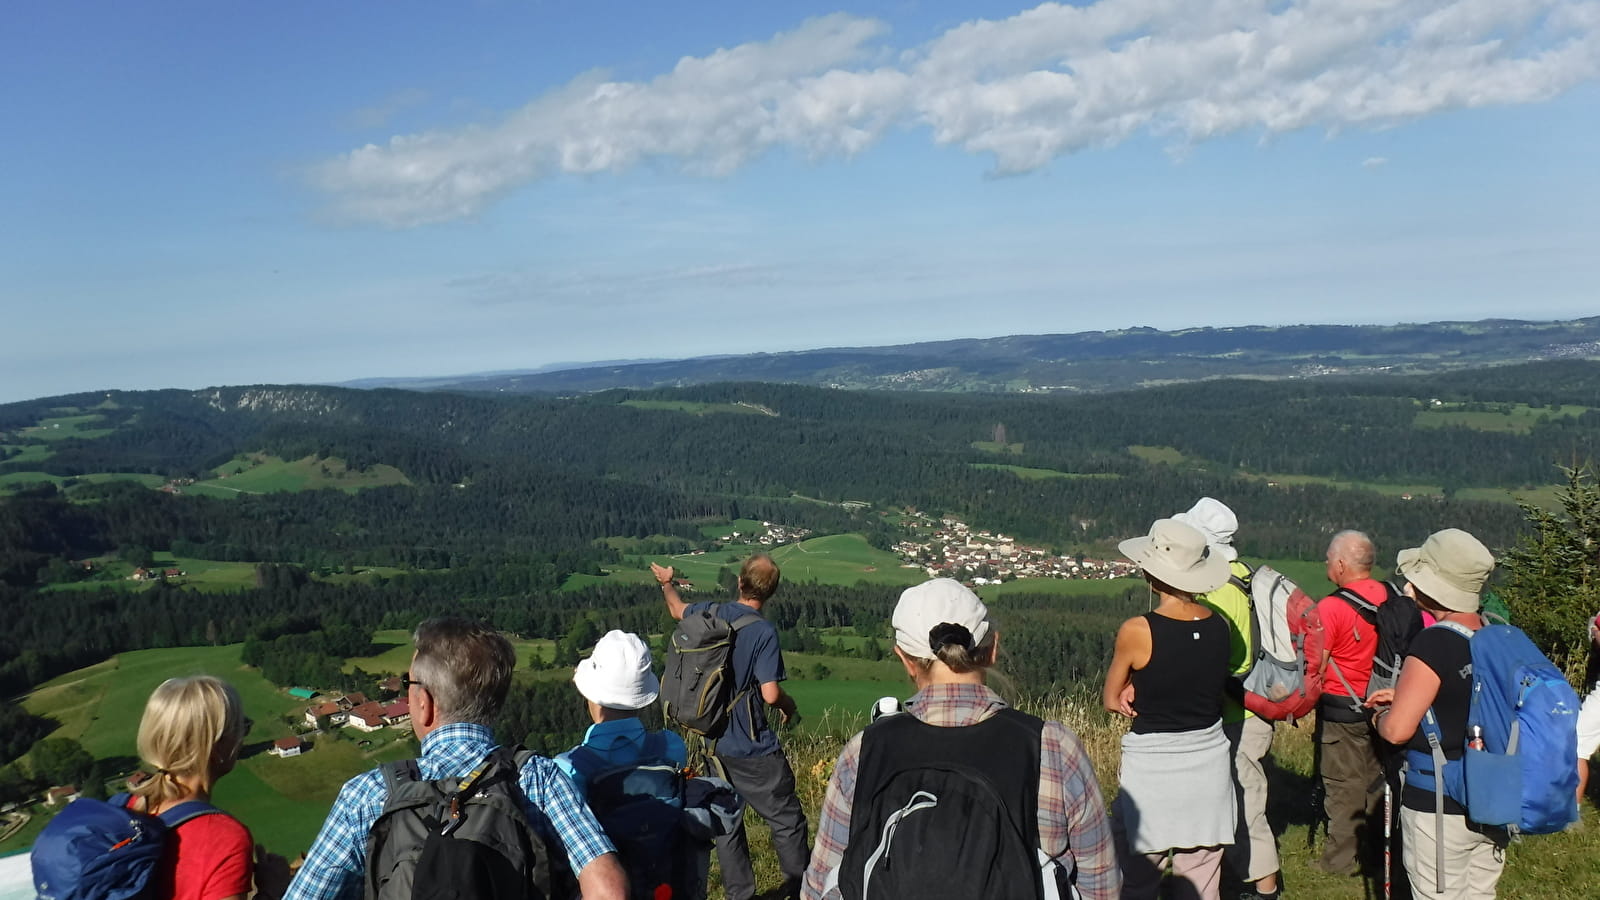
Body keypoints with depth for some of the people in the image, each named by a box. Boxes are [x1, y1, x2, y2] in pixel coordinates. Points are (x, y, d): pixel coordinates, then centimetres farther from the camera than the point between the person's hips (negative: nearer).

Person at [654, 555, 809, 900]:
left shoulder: (711, 613, 0)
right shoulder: (764, 631, -18)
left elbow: (678, 609, 23)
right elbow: (771, 694, -21)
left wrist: (666, 583, 44)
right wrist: (789, 705, 2)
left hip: (715, 742, 6)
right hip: (755, 749, -6)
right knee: (787, 821, 7)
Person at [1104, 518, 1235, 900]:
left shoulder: (1137, 631, -15)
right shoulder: (1219, 625, -2)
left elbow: (1111, 700, -2)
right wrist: (1148, 694, 3)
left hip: (1153, 765, -5)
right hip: (1209, 758, 5)